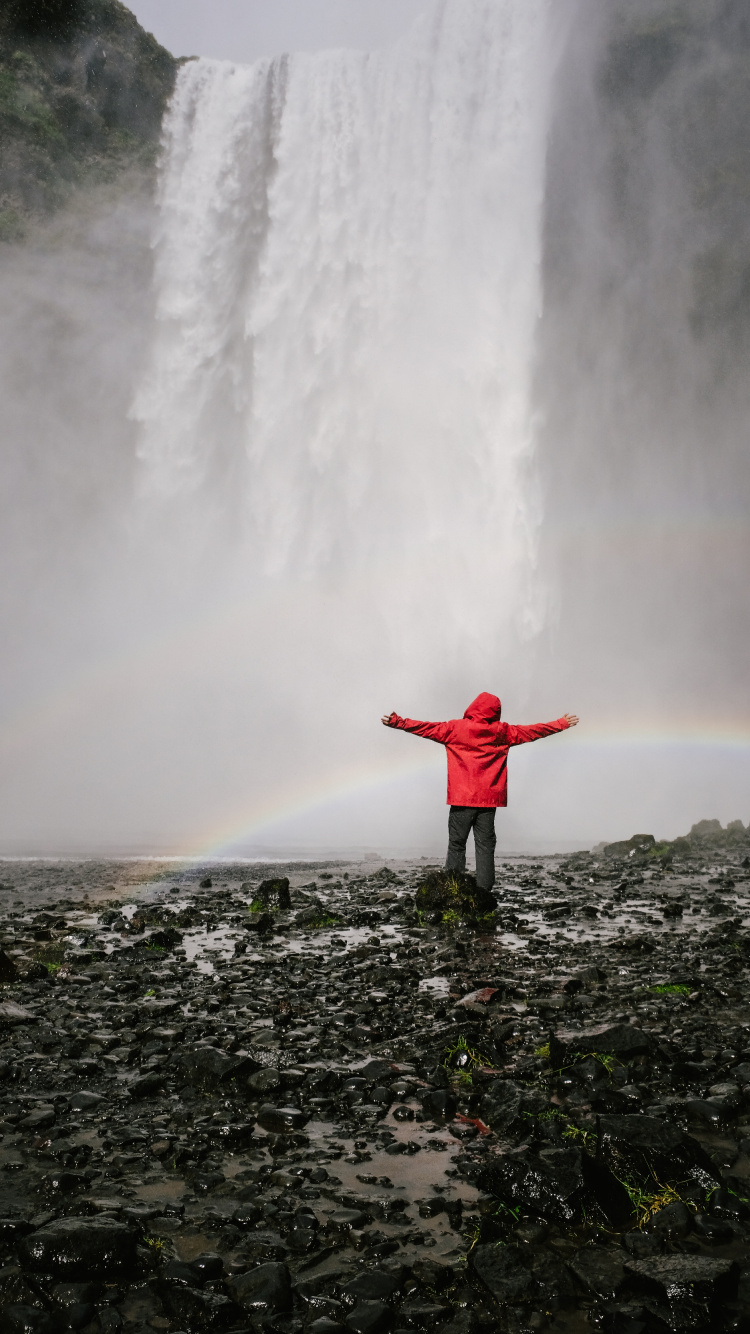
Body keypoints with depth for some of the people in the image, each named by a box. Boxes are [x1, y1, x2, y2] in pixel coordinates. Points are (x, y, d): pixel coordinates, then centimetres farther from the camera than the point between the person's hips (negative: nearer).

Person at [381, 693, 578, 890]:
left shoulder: (455, 728, -1)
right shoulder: (502, 732, 5)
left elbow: (425, 728, -1)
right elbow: (533, 731, 15)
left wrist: (397, 722, 5)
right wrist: (562, 723, 27)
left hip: (461, 799, -2)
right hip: (489, 800, 2)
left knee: (456, 844, 3)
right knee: (485, 846, 5)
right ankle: (484, 891, 0)